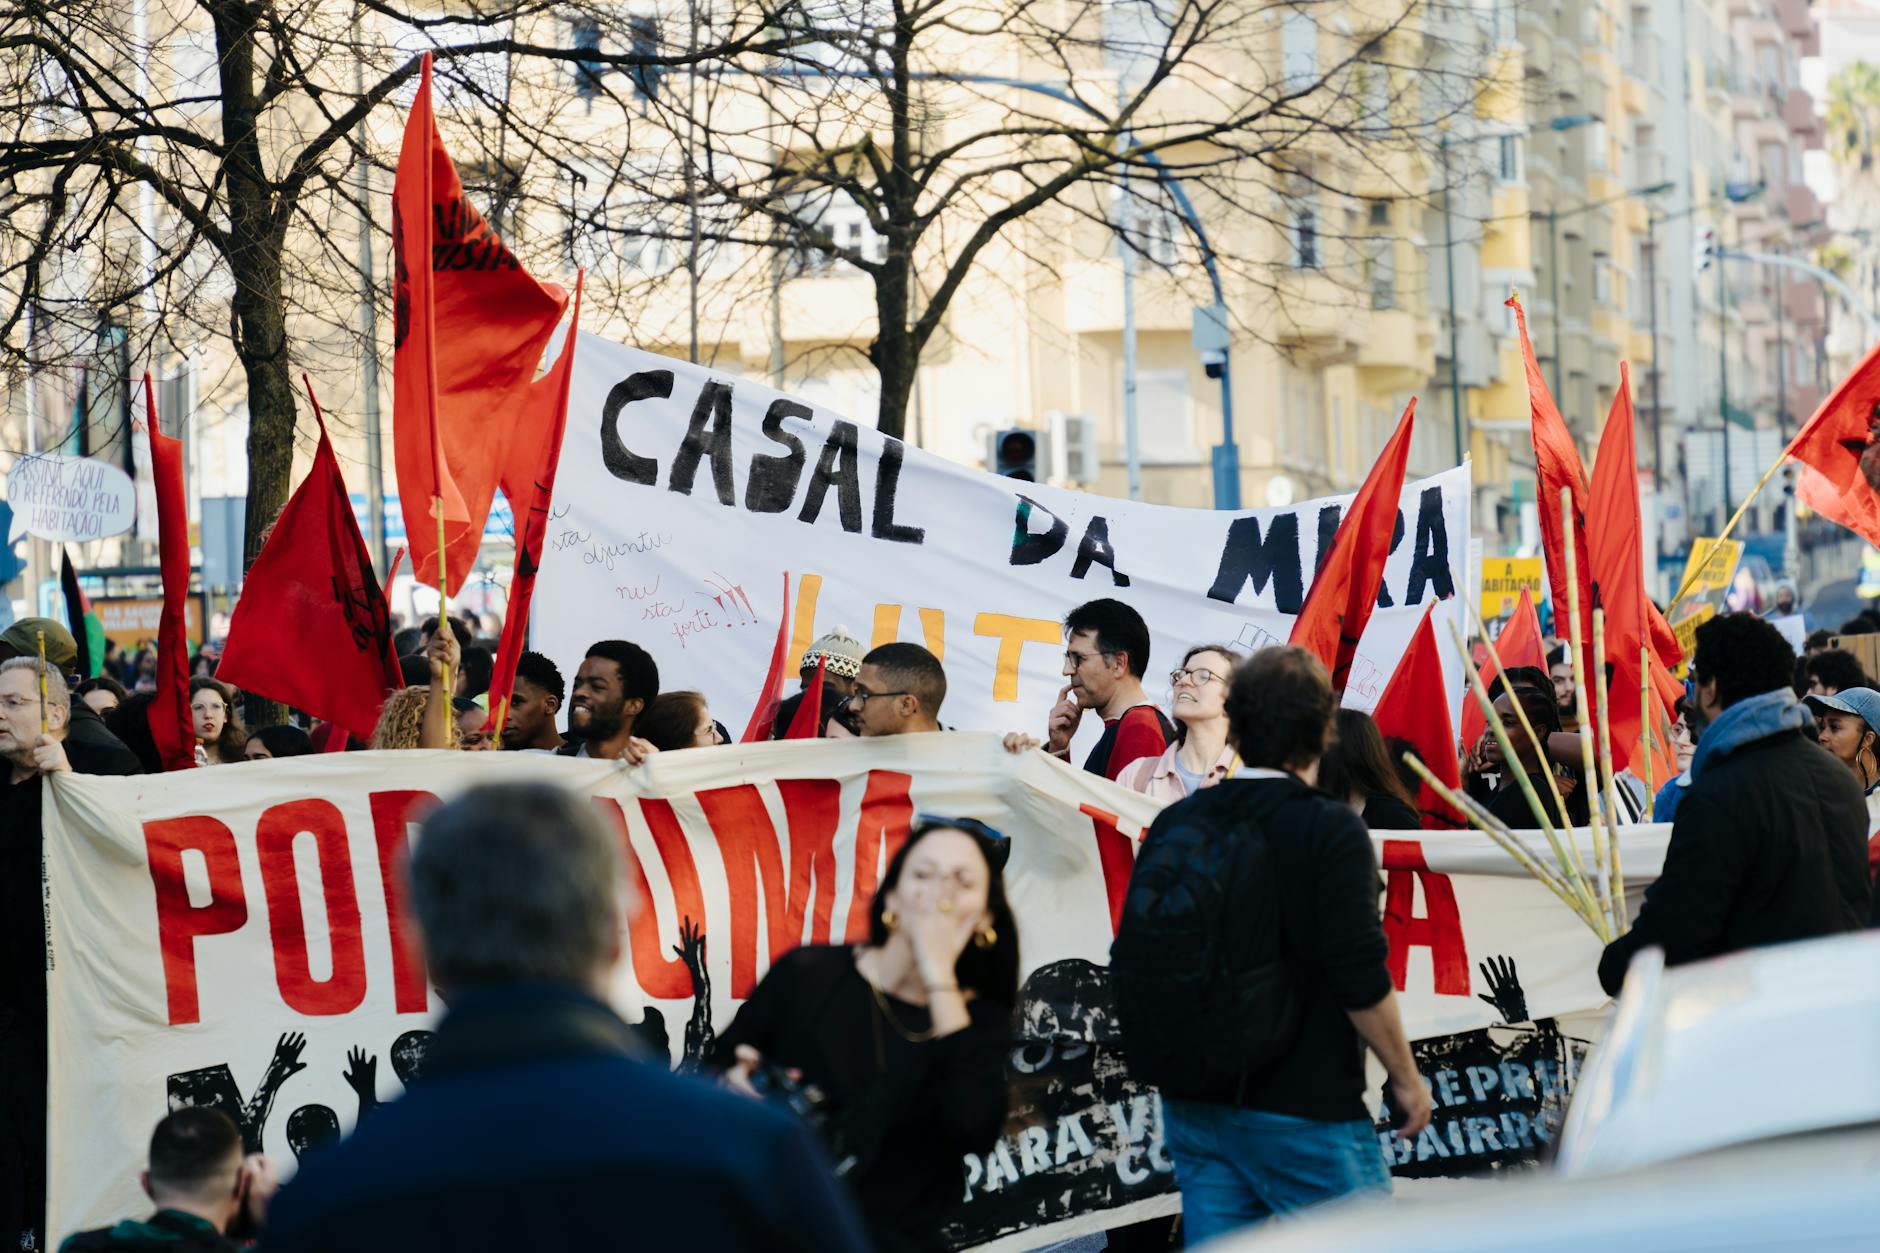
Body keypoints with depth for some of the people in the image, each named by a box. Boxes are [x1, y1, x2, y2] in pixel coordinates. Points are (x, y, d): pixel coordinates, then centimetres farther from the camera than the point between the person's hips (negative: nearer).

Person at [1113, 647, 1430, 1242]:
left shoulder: (1172, 827, 5)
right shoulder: (1330, 830, -13)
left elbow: (1130, 966, 10)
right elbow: (1360, 979, -16)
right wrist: (1405, 1077, -4)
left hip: (1193, 1105, 6)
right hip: (1306, 1110, -6)